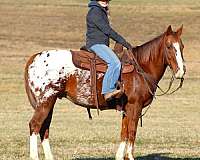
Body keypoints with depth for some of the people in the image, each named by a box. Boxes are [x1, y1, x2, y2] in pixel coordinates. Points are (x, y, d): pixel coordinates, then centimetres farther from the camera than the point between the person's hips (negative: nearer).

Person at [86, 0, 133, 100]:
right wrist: (124, 42, -15)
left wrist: (123, 43, 20)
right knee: (115, 63, -29)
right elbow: (107, 30, -17)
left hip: (102, 45, 11)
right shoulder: (94, 11, -12)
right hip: (96, 44, -11)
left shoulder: (102, 11, 20)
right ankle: (108, 90, -34)